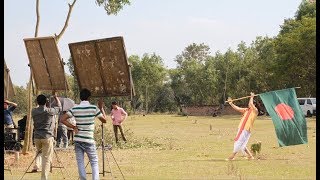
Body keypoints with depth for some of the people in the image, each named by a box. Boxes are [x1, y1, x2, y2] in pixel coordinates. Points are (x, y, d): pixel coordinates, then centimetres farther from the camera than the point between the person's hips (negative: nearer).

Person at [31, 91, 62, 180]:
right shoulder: (49, 111, -10)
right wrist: (55, 97, 17)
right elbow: (59, 107, 8)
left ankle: (36, 166, 10)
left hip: (37, 137, 4)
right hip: (47, 137, -4)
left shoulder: (34, 111, 2)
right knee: (46, 158, 0)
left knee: (39, 152, 31)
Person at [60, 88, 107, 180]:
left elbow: (62, 119, -6)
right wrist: (101, 108, 11)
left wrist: (73, 127, 0)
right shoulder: (93, 108, -7)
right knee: (94, 162, 7)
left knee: (80, 163, 7)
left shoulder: (75, 109, -1)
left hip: (78, 140, 2)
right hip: (89, 140, -2)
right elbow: (104, 120, 2)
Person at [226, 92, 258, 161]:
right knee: (241, 144, 11)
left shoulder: (255, 111, -2)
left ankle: (232, 156, -2)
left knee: (239, 142, -7)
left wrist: (252, 97, -4)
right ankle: (250, 156, 20)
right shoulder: (246, 110, 18)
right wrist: (231, 104, 7)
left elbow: (251, 104, -18)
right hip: (241, 128, 8)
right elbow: (237, 108, 17)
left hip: (246, 129, -8)